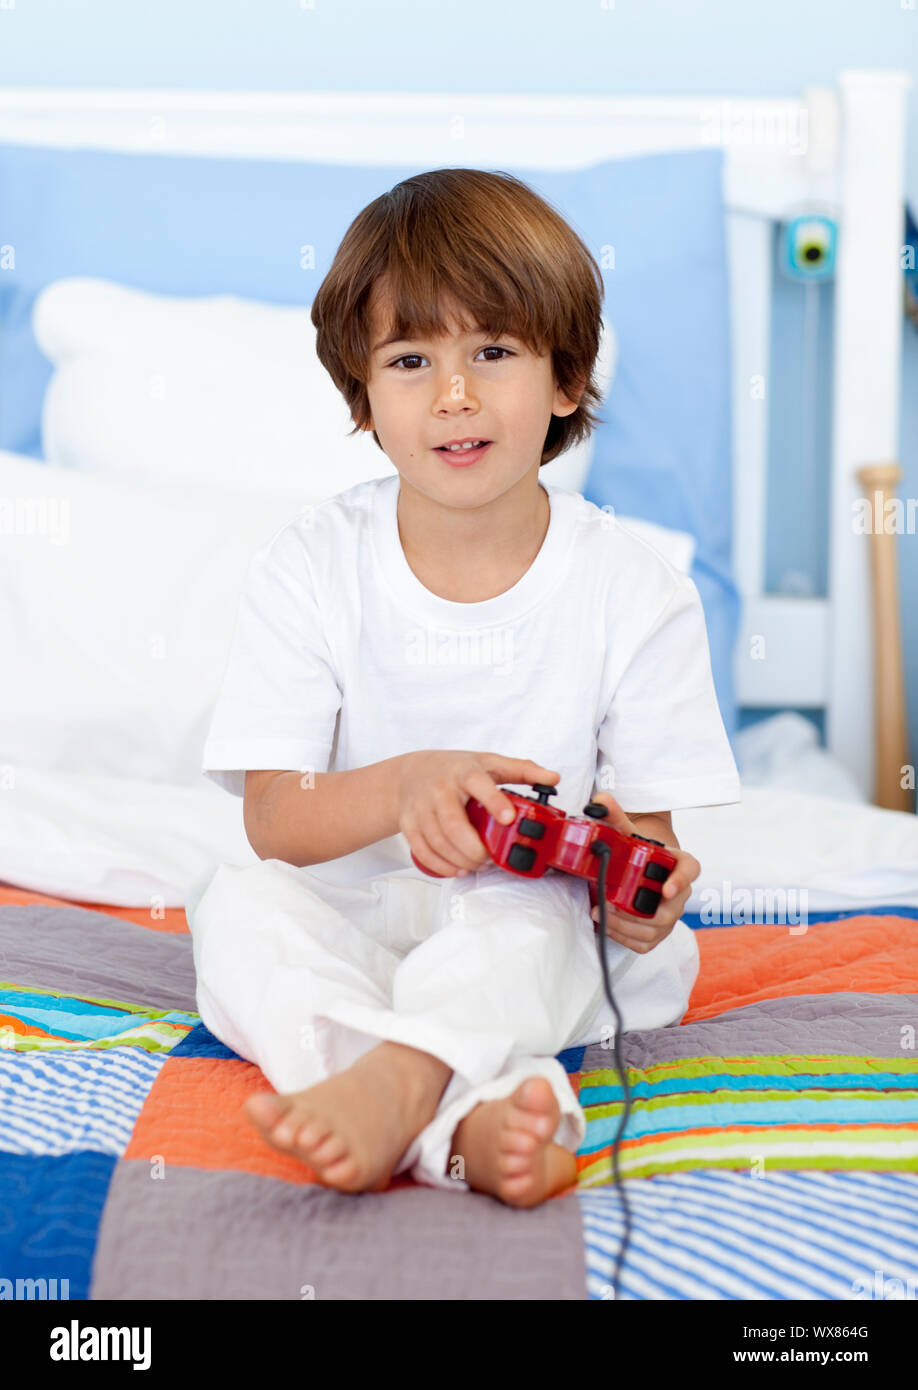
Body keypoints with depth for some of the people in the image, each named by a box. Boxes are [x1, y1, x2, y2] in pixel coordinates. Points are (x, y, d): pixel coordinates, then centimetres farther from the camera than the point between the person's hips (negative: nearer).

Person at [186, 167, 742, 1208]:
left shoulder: (636, 593, -6)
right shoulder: (311, 567, -5)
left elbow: (651, 825, -3)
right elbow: (272, 818, -9)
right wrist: (399, 789, -32)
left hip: (533, 927, -1)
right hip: (347, 921, 1)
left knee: (527, 919, -33)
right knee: (241, 901, -28)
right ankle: (468, 1121, -46)